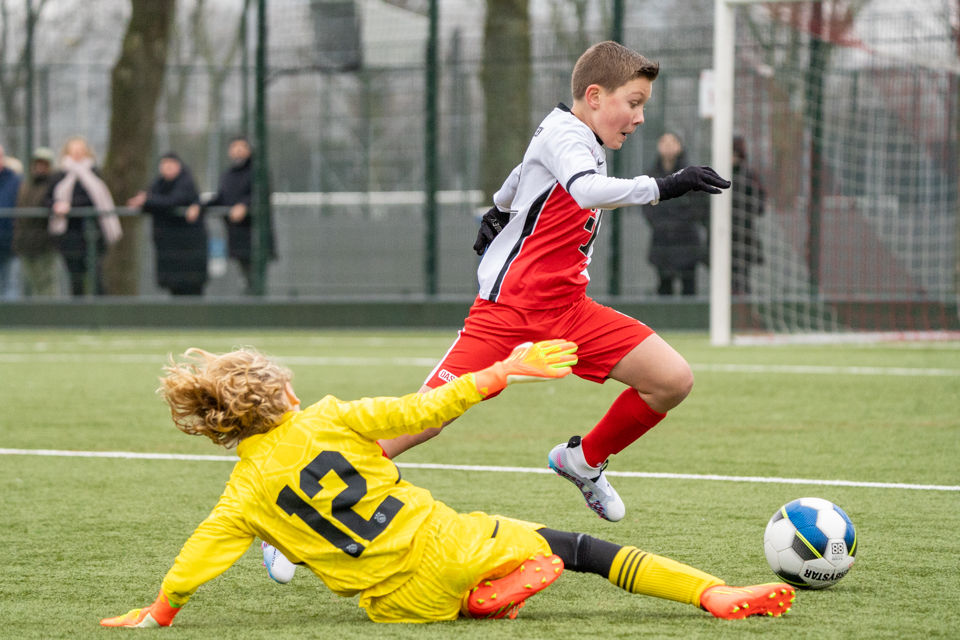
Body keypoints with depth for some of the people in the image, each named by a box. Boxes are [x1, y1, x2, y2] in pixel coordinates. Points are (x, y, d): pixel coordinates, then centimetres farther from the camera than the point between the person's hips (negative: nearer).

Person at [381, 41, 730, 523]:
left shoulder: (577, 141, 14)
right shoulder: (563, 135, -14)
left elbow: (521, 175, 35)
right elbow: (588, 191, -37)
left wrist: (497, 211, 52)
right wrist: (662, 187, -42)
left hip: (567, 311, 8)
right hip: (508, 310, -8)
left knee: (673, 380, -6)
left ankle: (583, 462, 15)